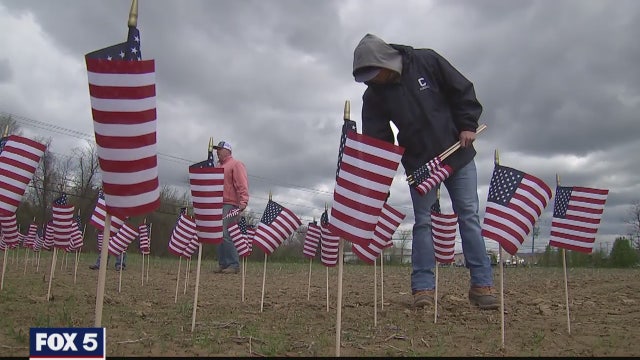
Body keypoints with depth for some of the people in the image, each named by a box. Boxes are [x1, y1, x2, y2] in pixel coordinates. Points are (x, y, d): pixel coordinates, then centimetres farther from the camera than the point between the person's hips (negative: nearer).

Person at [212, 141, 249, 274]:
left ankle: (234, 264, -11)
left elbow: (242, 185, -11)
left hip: (230, 205, -9)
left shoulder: (236, 164, 0)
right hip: (218, 205, 9)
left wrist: (243, 201, -23)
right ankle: (223, 264, 11)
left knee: (225, 234, -15)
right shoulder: (218, 166, 25)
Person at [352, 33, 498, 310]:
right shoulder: (373, 96, -9)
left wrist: (467, 125, -8)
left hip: (458, 154, 0)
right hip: (420, 164, 1)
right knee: (423, 222, -3)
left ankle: (482, 285, 6)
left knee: (468, 216, 0)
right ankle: (423, 287, 2)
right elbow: (376, 141, -11)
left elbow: (463, 91, -1)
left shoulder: (426, 61, -11)